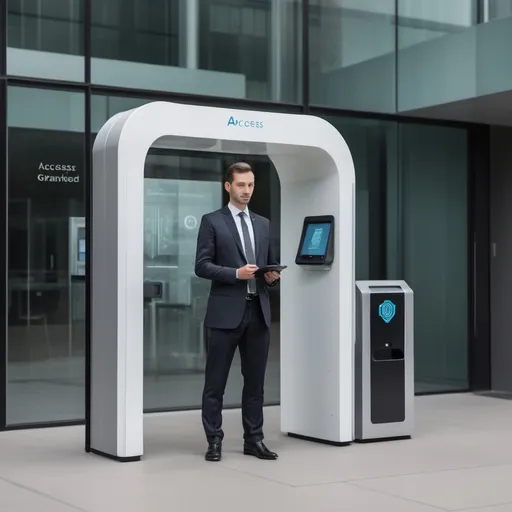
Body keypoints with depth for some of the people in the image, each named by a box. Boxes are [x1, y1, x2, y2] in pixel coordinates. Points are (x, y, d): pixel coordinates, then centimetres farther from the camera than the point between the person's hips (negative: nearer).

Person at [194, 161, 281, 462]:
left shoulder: (263, 224, 16)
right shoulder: (212, 221, 0)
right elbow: (202, 266, -7)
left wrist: (272, 277, -3)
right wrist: (236, 273, -18)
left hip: (258, 312, 5)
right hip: (226, 312, -5)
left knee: (255, 381, 9)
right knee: (216, 382, 1)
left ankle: (254, 440, 17)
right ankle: (214, 441, 9)